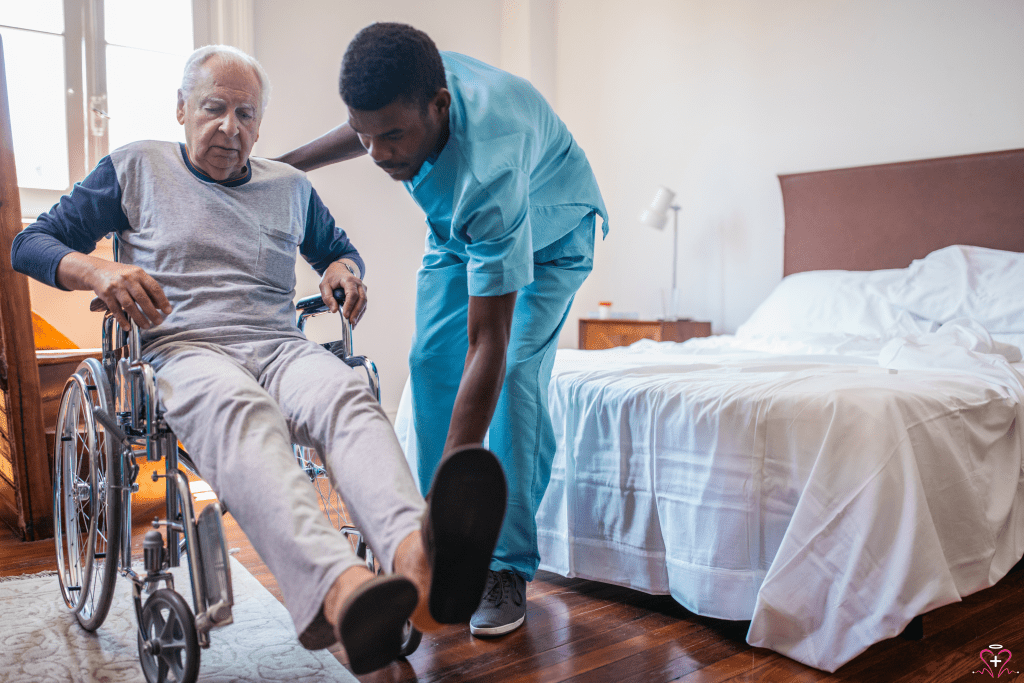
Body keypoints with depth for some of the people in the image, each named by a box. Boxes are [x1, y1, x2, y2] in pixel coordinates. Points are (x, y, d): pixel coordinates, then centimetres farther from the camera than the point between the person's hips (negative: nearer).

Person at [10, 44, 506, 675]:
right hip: (184, 348, -2)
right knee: (242, 412, -41)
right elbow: (31, 243, 17)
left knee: (349, 394, -35)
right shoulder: (136, 167, 17)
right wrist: (97, 271, -7)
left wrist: (344, 269, 13)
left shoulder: (291, 186, 24)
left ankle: (417, 558, -64)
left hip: (281, 347, 3)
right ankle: (340, 590, -66)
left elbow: (337, 246, 40)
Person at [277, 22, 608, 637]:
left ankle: (508, 568, -10)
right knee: (432, 364, -5)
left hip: (550, 237, -6)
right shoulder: (406, 90, -28)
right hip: (458, 230, 6)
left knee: (516, 373, -22)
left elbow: (488, 348, -47)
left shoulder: (488, 167, -46)